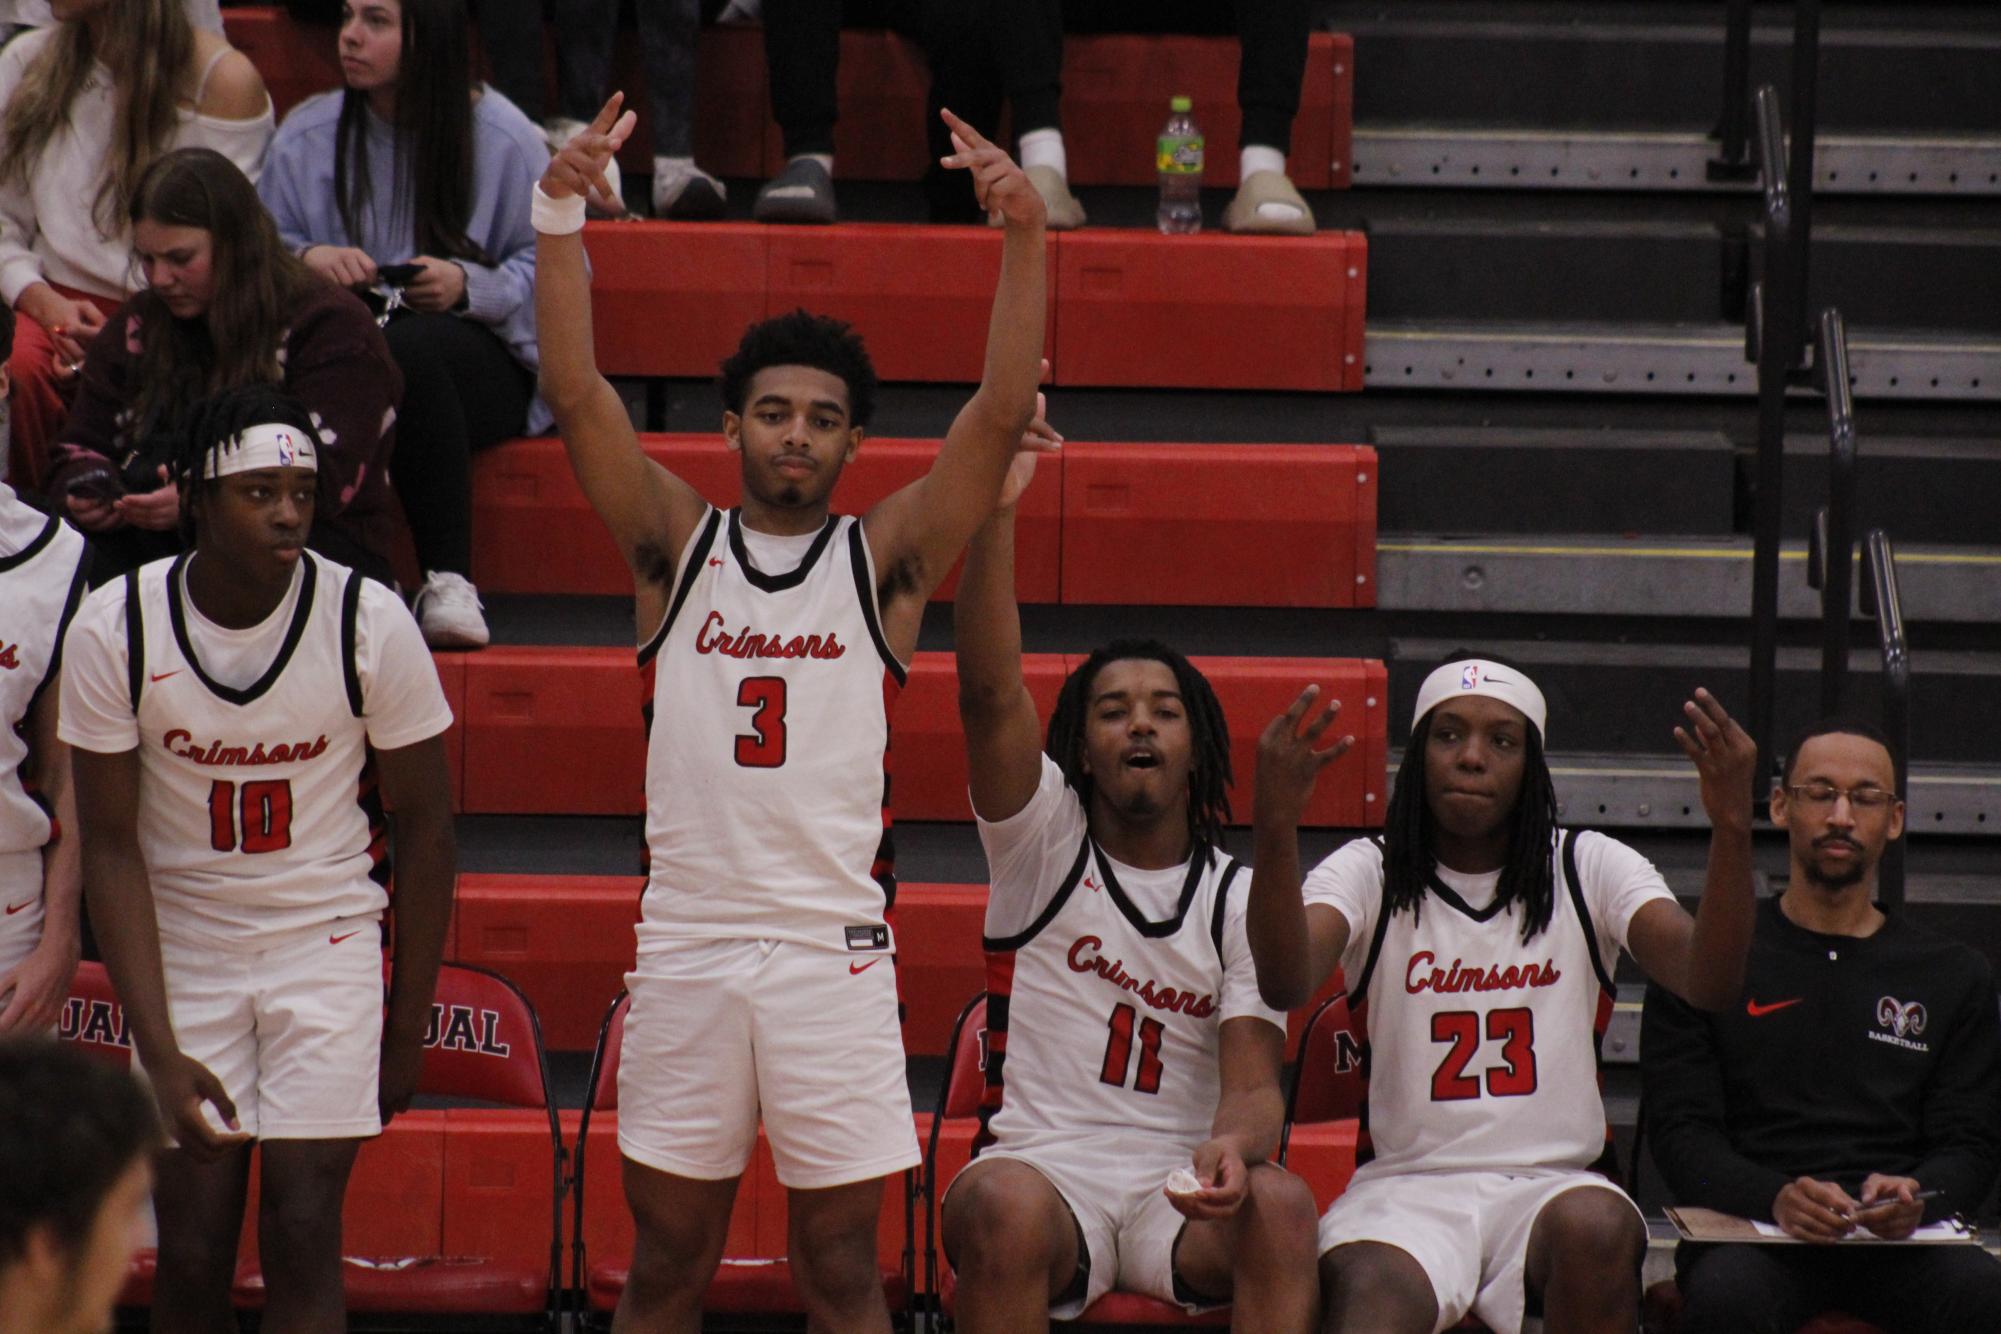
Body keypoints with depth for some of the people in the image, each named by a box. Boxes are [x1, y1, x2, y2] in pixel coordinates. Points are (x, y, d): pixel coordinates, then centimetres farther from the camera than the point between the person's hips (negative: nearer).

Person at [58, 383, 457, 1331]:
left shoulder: (370, 622, -14)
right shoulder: (115, 629, -13)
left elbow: (423, 825, -2)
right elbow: (109, 845, -9)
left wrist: (408, 1028, 1)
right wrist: (157, 1049, -17)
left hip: (329, 941, -1)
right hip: (180, 943, 1)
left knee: (303, 1232, -10)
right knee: (191, 1248, 0)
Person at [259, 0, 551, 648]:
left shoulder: (502, 137, 4)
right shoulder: (306, 135, 13)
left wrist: (467, 284, -14)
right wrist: (306, 258, -10)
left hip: (485, 361, -2)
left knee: (407, 349, -40)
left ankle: (449, 580, -37)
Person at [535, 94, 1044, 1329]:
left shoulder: (885, 557, 5)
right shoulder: (679, 543, 7)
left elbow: (1003, 415, -5)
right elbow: (578, 396, -3)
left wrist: (1026, 238, -16)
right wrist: (560, 223, -16)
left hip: (836, 948, -1)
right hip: (687, 938, 1)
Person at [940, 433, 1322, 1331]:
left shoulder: (1239, 900, 11)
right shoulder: (1044, 838, 8)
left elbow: (1253, 1082, 0)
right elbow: (990, 690, -9)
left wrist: (1235, 1148, -26)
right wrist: (994, 511, -23)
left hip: (1181, 1190, 1)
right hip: (1045, 1163, -1)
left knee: (1280, 1206, -33)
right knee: (1005, 1208, -37)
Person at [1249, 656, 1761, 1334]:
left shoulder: (1591, 868, 10)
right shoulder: (1368, 872, 7)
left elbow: (1707, 983, -9)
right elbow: (1285, 984, -16)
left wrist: (1730, 827, -25)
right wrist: (1277, 827, -34)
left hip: (1553, 1185, 2)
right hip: (1407, 1185, -2)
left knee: (1598, 1228, -35)